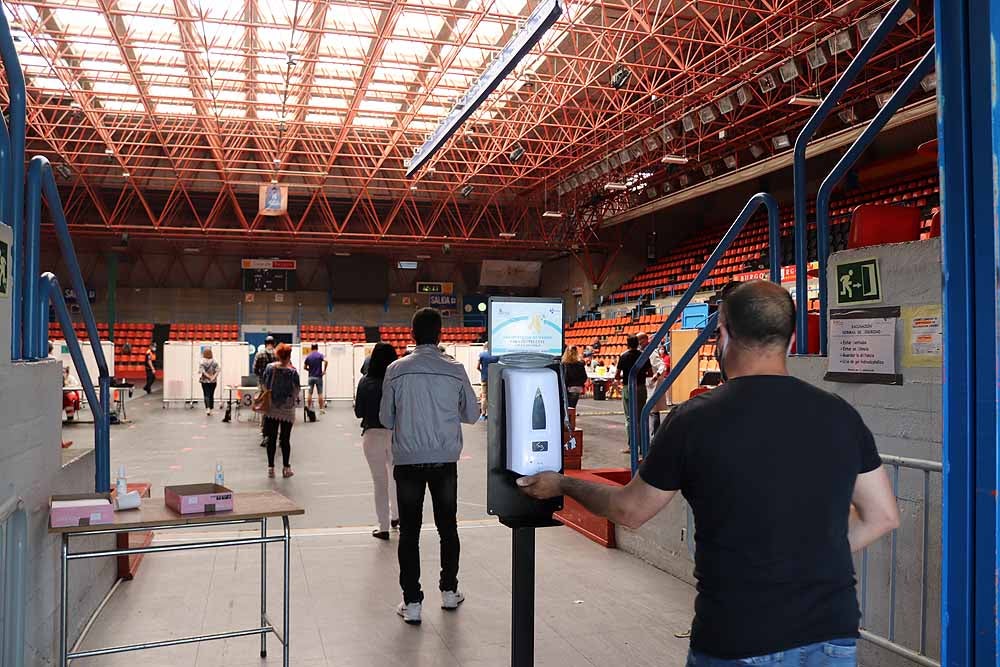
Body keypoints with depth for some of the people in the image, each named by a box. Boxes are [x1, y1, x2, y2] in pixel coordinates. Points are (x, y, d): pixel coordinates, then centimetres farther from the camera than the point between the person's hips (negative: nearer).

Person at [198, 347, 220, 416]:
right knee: (211, 395, 11)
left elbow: (202, 371, -17)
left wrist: (209, 376, -13)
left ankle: (208, 409, -15)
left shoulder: (202, 362, -8)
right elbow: (217, 371, -11)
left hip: (205, 381, -2)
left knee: (206, 395, 3)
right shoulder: (214, 362, -3)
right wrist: (213, 377, -14)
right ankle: (211, 410, 14)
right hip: (213, 382, 2)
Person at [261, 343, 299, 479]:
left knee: (271, 438, 8)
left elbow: (264, 385, 4)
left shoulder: (269, 368, -5)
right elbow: (296, 392, -7)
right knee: (285, 439, 6)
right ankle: (286, 468, 10)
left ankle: (271, 468, 11)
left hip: (271, 408, 2)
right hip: (287, 409, -2)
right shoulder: (292, 372, -12)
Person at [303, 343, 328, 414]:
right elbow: (326, 361, -22)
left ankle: (309, 409, 7)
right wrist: (324, 370, -11)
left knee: (310, 393, 7)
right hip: (318, 377, -2)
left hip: (311, 377, 2)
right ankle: (321, 409, 2)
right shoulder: (320, 355, -5)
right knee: (320, 393, 2)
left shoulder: (308, 356, 3)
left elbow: (304, 367, 4)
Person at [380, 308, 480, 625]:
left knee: (409, 531, 7)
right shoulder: (455, 370, -6)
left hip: (407, 460, -1)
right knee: (447, 527, 16)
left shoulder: (396, 370, -7)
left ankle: (411, 602, 9)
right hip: (445, 460, 1)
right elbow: (472, 414, 4)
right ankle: (449, 591, 28)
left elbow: (386, 418, 1)